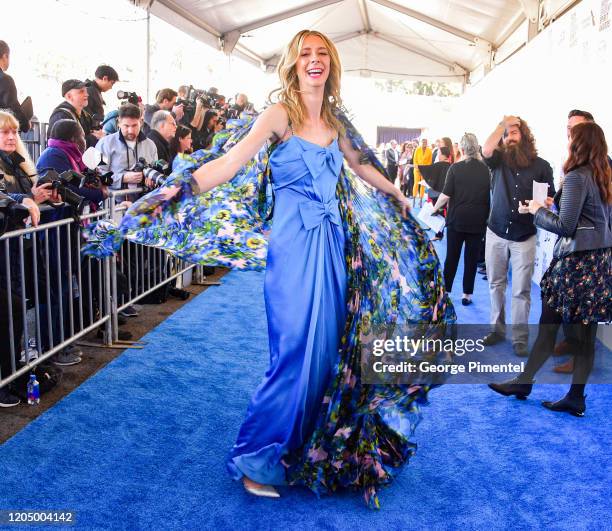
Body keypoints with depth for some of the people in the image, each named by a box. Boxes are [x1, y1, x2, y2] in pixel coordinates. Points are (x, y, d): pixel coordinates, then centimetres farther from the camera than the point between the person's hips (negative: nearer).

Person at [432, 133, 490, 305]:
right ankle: (467, 294, 13)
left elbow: (446, 195, -13)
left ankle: (445, 291, 16)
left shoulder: (455, 168, -9)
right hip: (478, 221, 1)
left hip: (457, 219, -1)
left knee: (452, 257, 10)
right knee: (471, 258, 8)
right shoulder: (486, 169, -3)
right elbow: (491, 195, 5)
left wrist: (435, 208, 3)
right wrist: (485, 216, 18)